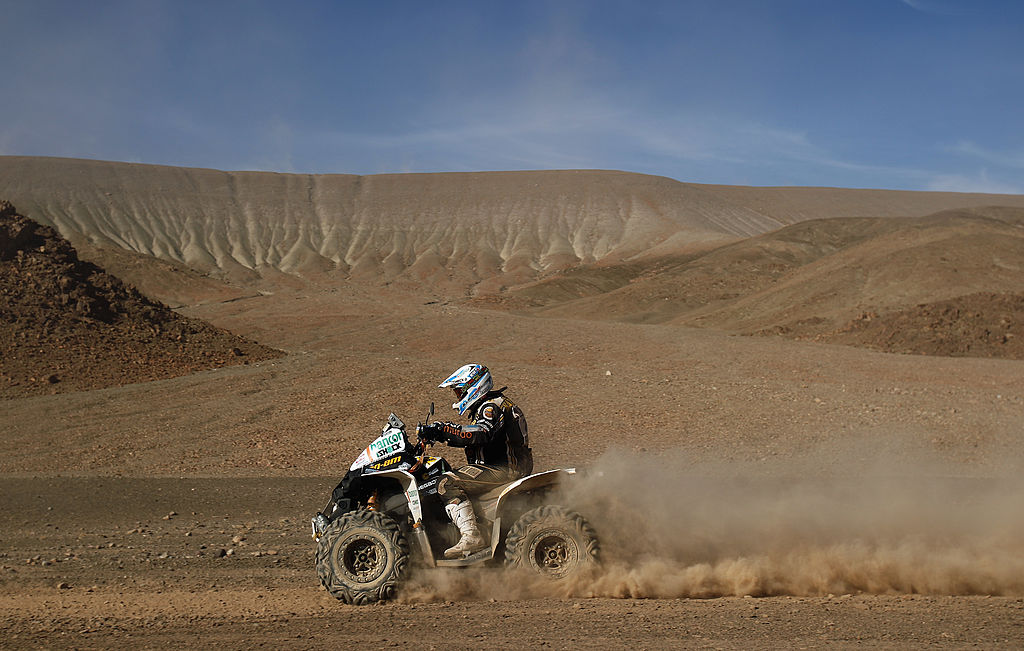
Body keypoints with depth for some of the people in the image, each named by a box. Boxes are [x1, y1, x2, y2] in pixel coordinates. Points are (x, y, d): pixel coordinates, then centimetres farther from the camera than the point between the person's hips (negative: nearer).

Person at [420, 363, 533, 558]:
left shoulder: (492, 406, -11)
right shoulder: (485, 407, 22)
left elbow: (481, 435, -28)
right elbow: (469, 436, 26)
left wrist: (445, 430, -32)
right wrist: (439, 434, 14)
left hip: (506, 467, -11)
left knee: (448, 484, -20)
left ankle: (471, 536, -30)